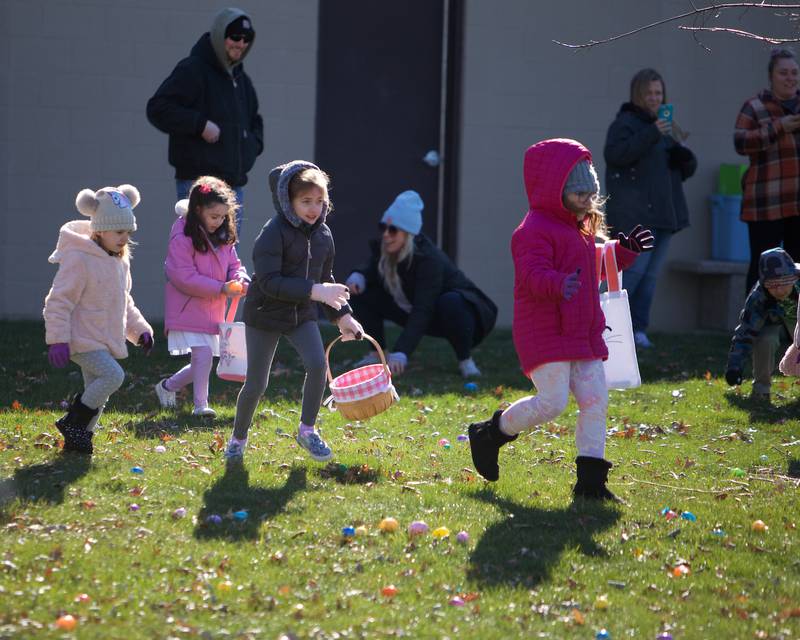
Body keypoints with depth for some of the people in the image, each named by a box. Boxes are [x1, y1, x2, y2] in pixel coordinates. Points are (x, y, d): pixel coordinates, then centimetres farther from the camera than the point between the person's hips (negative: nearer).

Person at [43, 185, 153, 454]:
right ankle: (73, 422, -10)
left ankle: (76, 439, 21)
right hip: (82, 340, -9)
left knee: (98, 395, 8)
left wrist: (140, 330, 16)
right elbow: (58, 302, -17)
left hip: (105, 341, 9)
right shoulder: (79, 259, -16)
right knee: (113, 375, -24)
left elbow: (124, 303, 26)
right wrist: (57, 339, -22)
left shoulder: (120, 261, 13)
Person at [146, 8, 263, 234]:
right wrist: (200, 124, -19)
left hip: (235, 183, 8)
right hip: (198, 183, -8)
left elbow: (255, 120, 36)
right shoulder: (192, 70, -6)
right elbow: (158, 109, -13)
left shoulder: (241, 80, 19)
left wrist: (253, 144, 14)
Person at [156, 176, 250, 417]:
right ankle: (201, 405, -8)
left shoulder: (223, 237, 8)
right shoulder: (182, 239, -17)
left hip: (212, 309, 8)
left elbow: (233, 265, 14)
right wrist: (221, 288, -23)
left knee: (202, 361, 11)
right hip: (187, 309, -8)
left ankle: (167, 386, 32)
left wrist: (239, 280, -11)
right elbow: (183, 277, -21)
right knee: (203, 355, -19)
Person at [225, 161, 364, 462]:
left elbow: (325, 279, 16)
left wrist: (342, 315, 11)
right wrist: (314, 291, -34)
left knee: (318, 364, -17)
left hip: (302, 314, 5)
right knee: (256, 384, 0)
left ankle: (307, 430, 1)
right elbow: (269, 282, -29)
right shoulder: (273, 233, -21)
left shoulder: (323, 234, 1)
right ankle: (238, 438, 24)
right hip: (265, 315, -5)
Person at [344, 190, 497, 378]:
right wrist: (357, 276, -23)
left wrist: (401, 353, -50)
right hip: (412, 308, 7)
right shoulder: (385, 251, -14)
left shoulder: (429, 259, -34)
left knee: (451, 303, -42)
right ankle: (377, 354, 4)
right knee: (364, 293, -9)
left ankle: (465, 360, -19)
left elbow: (422, 312, -41)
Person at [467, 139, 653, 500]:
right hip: (545, 333, -9)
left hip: (582, 334, 9)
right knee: (552, 402, -14)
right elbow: (533, 274, -25)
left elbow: (595, 268, 34)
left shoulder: (579, 229, 20)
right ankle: (490, 434, 9)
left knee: (595, 400, 0)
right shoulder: (535, 229, -12)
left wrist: (625, 251, 21)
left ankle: (591, 480, 4)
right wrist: (559, 285, -45)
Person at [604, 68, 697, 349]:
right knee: (635, 269, -16)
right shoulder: (626, 123, -2)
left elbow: (686, 169, 26)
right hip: (636, 215, -8)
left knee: (652, 274, 4)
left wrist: (684, 158, 1)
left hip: (663, 213, 8)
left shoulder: (666, 127, 22)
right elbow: (614, 154, -21)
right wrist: (651, 134, -26)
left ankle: (638, 329, 6)